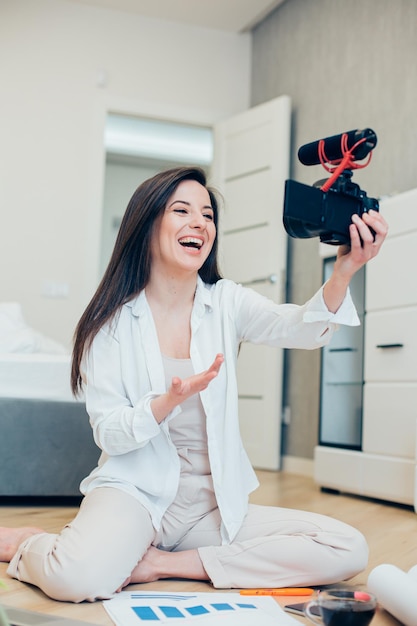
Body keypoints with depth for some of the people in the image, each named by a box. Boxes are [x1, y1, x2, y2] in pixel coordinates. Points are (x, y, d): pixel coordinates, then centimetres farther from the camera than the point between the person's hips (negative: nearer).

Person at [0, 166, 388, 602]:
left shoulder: (226, 303, 2)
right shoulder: (112, 320, -3)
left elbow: (303, 328, -16)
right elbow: (108, 433, -7)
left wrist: (344, 271, -37)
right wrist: (171, 399, -27)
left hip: (213, 502, 4)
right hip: (136, 490, -3)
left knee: (348, 550, -15)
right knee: (80, 577, -35)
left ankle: (171, 564, -9)